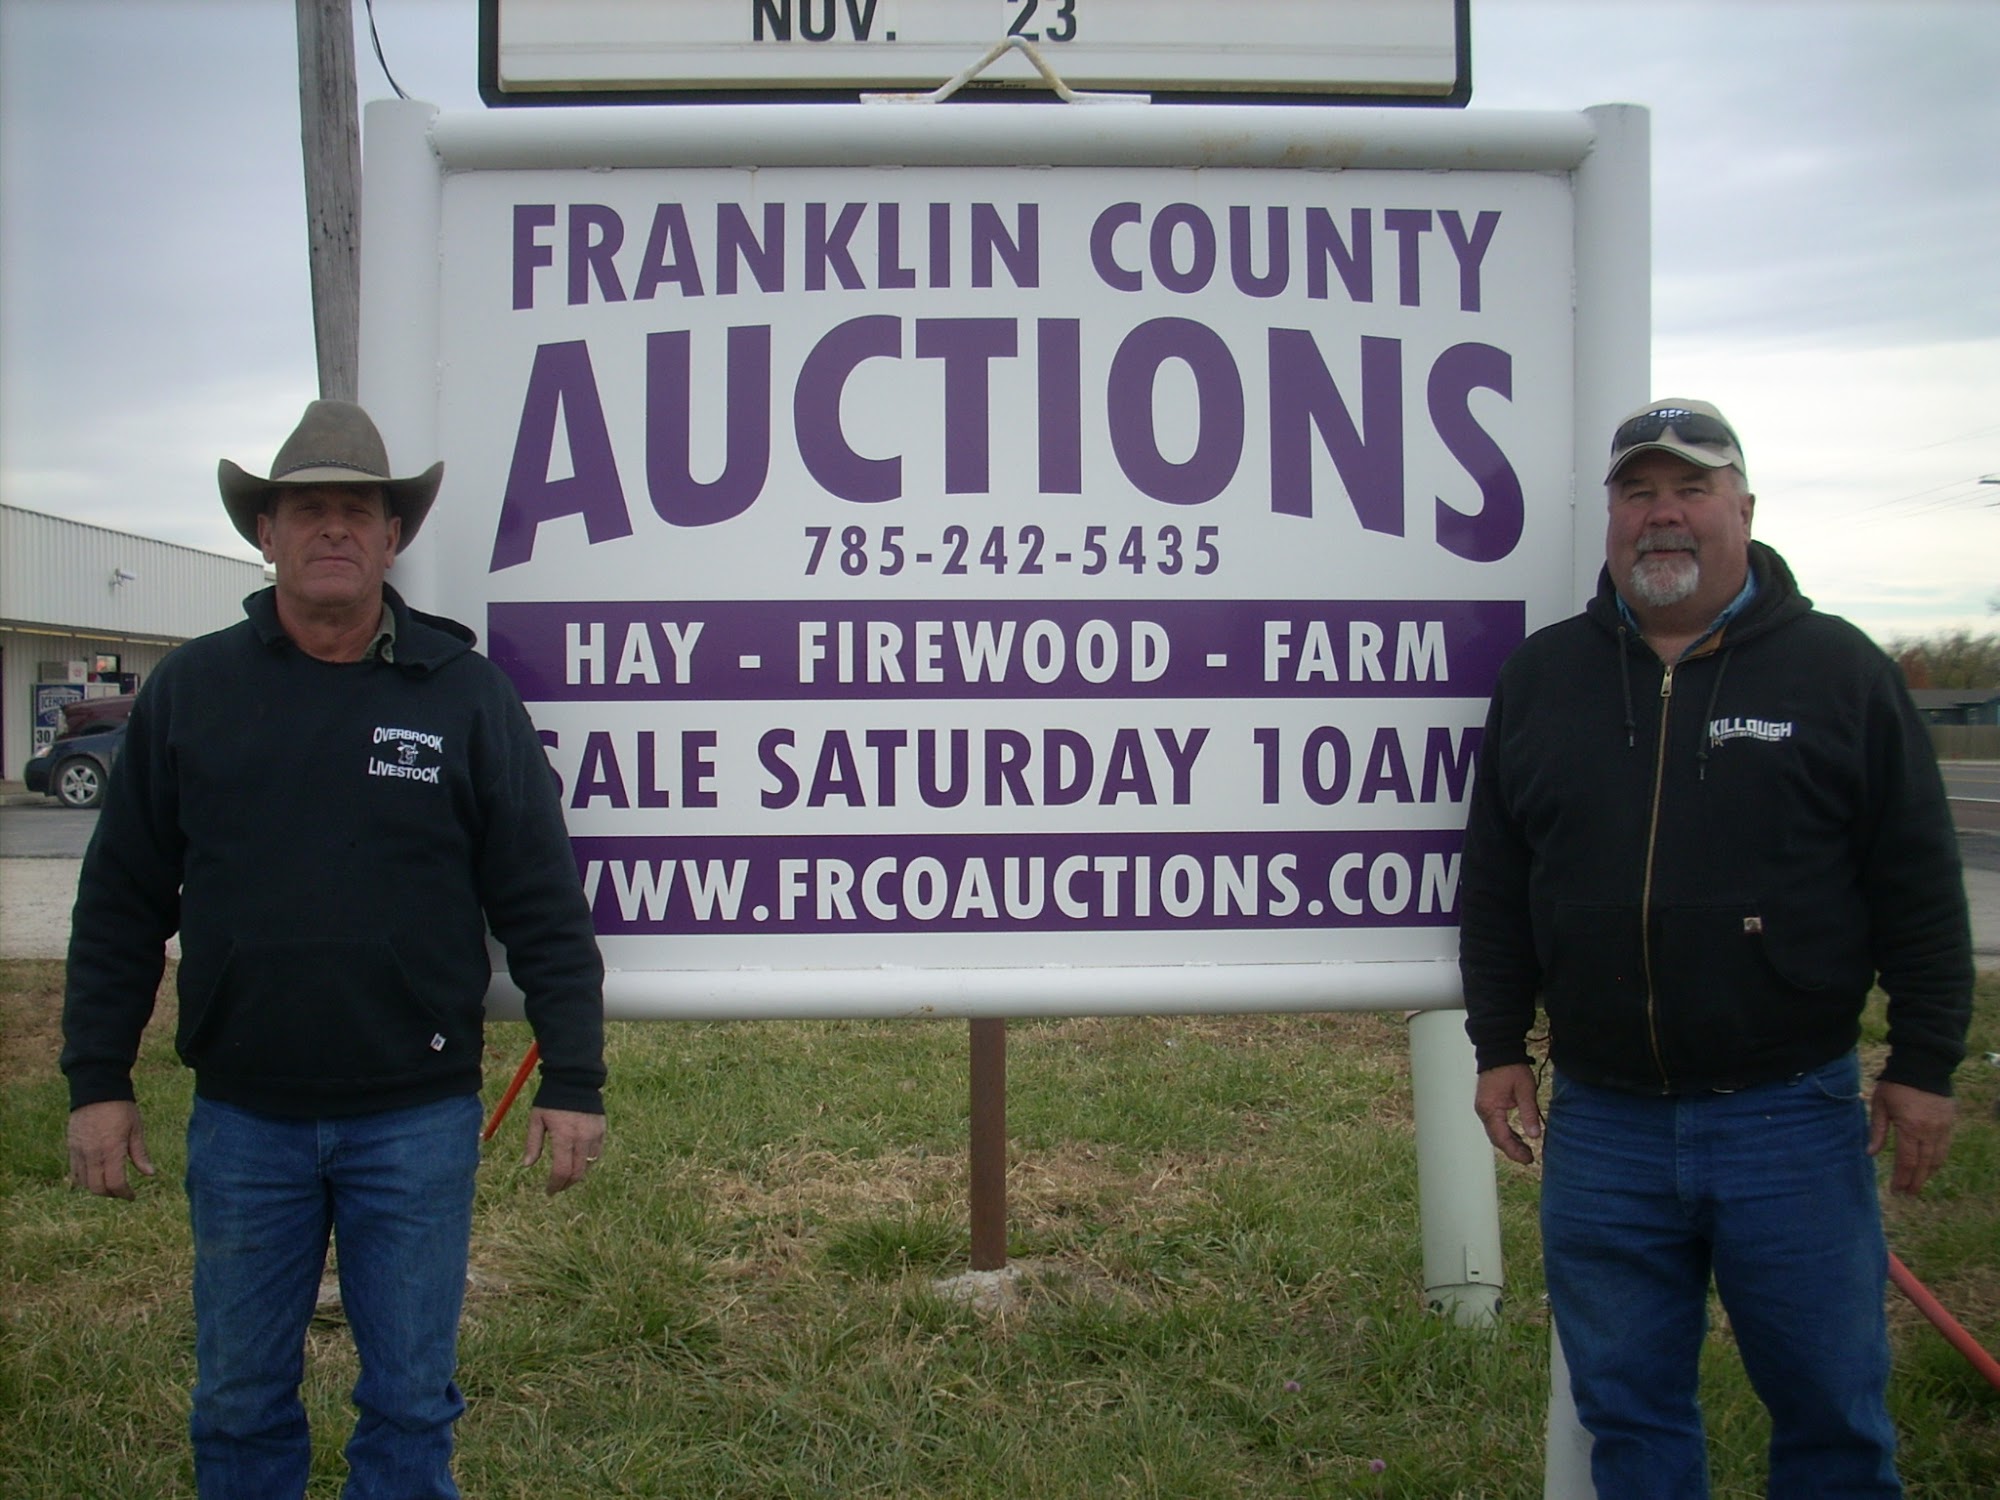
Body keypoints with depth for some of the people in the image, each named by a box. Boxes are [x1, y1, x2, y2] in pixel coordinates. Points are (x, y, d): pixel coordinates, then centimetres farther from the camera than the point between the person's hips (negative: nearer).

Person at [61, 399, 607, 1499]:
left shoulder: (464, 691, -1)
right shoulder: (191, 689, 3)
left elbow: (543, 905, -1)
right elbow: (120, 906, 7)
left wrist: (572, 1083, -4)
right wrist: (96, 1082, 3)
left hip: (418, 1117, -1)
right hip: (242, 1119, 2)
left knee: (410, 1402, 9)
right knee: (239, 1404, 13)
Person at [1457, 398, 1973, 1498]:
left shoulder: (1836, 668, 2)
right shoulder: (1541, 677, 9)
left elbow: (1918, 886, 2)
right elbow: (1494, 889, 12)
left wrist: (1926, 1063, -1)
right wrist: (1499, 1048, 9)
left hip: (1794, 1118, -2)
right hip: (1600, 1124, 2)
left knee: (1833, 1406, 9)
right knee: (1628, 1412, 12)